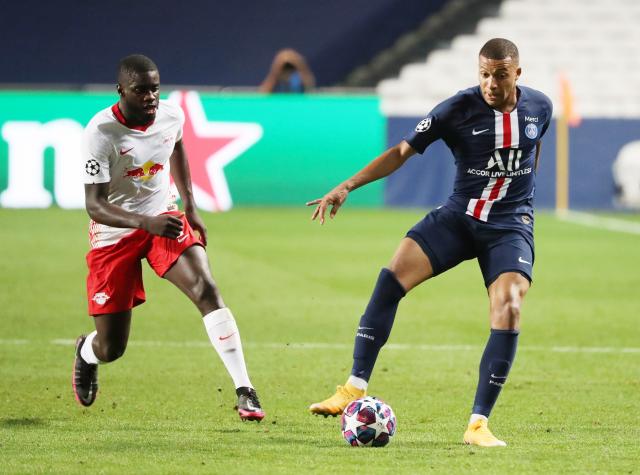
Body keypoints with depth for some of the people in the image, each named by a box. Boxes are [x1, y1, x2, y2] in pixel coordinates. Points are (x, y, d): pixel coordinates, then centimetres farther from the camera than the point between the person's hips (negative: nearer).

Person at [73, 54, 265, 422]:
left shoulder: (171, 115, -8)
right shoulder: (101, 133, -23)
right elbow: (94, 206, -27)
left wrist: (191, 207, 15)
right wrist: (146, 222, -42)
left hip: (165, 219, 3)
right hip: (115, 235, -3)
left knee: (207, 290, -24)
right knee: (110, 349, 1)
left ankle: (245, 391, -25)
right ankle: (86, 353, 43)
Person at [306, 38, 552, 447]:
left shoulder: (539, 107, -2)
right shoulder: (459, 109, -10)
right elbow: (403, 151, -11)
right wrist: (347, 187, -21)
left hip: (511, 224, 0)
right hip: (460, 214, 0)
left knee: (508, 309, -21)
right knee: (392, 278, -20)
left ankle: (479, 424, -13)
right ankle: (355, 389, -14)